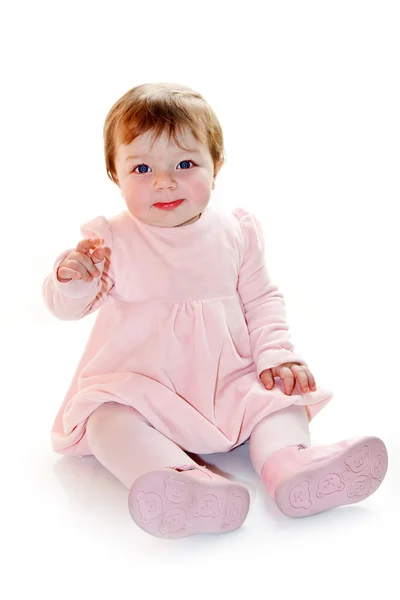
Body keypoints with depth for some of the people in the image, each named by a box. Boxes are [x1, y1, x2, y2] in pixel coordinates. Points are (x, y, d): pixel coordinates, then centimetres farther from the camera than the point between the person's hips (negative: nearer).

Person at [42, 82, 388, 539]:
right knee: (106, 414, -30)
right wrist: (71, 278, -23)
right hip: (135, 382, -2)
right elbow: (65, 306, 0)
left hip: (227, 380, 3)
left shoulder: (235, 232, 2)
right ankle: (174, 477, -49)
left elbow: (261, 299, 10)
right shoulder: (110, 240, -4)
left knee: (278, 395, -16)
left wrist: (277, 354, -5)